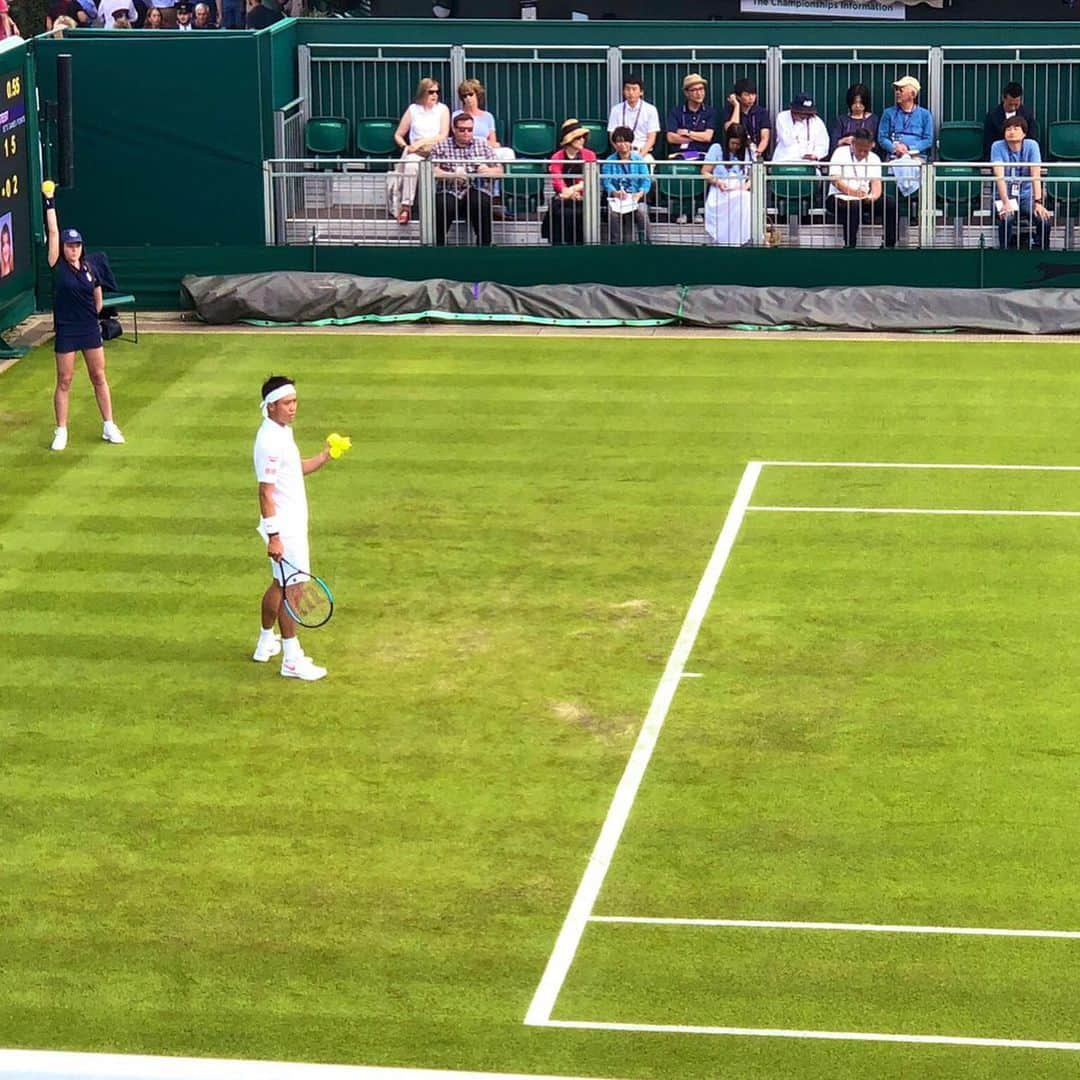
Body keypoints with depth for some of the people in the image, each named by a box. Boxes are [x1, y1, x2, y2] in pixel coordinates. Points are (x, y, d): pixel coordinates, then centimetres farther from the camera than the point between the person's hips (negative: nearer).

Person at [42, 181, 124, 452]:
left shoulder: (89, 270, 2)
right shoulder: (58, 267, -7)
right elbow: (52, 232, -12)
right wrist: (49, 202, -13)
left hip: (90, 329, 3)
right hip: (65, 332, -3)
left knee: (99, 377, 8)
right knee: (64, 381, 2)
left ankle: (109, 427, 16)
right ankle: (61, 432, 9)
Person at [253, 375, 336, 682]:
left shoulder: (283, 432, 9)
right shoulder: (270, 442, -22)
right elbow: (266, 492, -23)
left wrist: (323, 458, 6)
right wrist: (273, 536, -25)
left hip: (293, 524, 10)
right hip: (284, 530, -10)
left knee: (280, 585, 21)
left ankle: (266, 644, 34)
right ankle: (292, 661, 3)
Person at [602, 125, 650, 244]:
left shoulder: (639, 160, 10)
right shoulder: (609, 162, 10)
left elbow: (646, 180, 0)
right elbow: (606, 181, -3)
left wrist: (640, 193, -21)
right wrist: (615, 193, -25)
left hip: (636, 198, 0)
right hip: (616, 199, 0)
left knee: (641, 211, -33)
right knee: (613, 213, -34)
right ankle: (615, 243, -28)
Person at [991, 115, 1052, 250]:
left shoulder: (1031, 145, -4)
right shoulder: (997, 147, -7)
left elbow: (1036, 175, -13)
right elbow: (999, 176, -18)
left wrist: (1038, 202, -27)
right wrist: (1006, 202, -32)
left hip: (1026, 196, 1)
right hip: (1004, 196, -1)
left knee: (1044, 218, -26)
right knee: (1007, 217, -34)